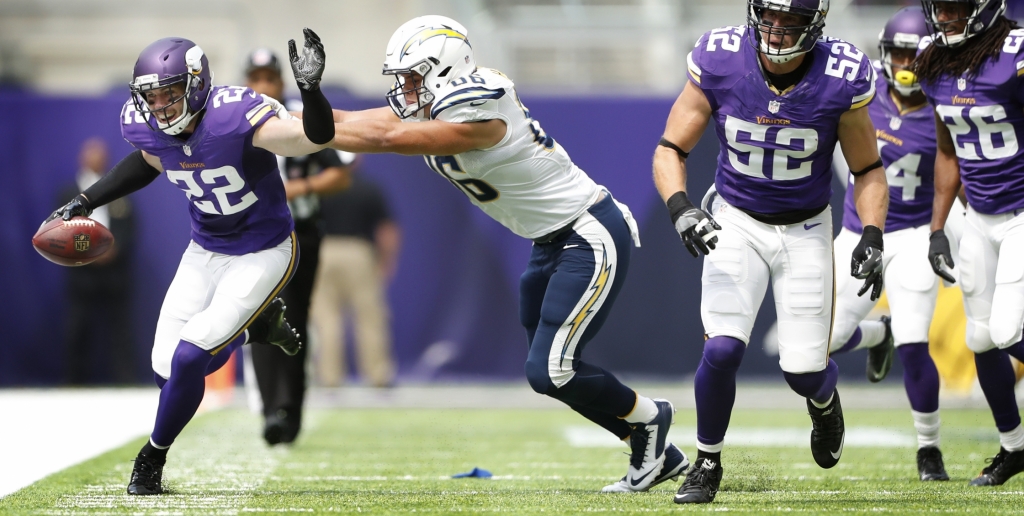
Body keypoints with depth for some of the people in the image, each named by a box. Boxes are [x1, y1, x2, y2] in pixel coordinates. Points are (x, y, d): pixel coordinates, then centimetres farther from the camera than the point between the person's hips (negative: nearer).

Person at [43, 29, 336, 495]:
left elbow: (317, 138, -38)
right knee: (168, 367, 0)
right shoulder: (145, 126, -12)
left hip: (263, 254, -6)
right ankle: (258, 326, 27)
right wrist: (85, 203, 9)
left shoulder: (234, 116, -31)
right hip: (205, 250, 6)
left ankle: (153, 459, 10)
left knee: (191, 357, -15)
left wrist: (310, 89, -57)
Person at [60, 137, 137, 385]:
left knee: (120, 334, -1)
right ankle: (76, 383, 5)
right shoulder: (69, 195, 8)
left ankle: (125, 384, -1)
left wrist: (114, 249, -16)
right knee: (77, 335, -1)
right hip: (82, 276, 0)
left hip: (115, 278, 0)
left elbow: (128, 231, 3)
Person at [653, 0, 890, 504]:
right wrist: (681, 208, -27)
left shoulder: (840, 79, -18)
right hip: (735, 222, 0)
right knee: (723, 349, -18)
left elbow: (868, 171, -4)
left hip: (805, 231, 0)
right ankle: (707, 463, 6)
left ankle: (824, 399, 40)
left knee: (803, 369, 0)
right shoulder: (719, 62, -17)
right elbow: (670, 150, -9)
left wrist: (872, 236, -18)